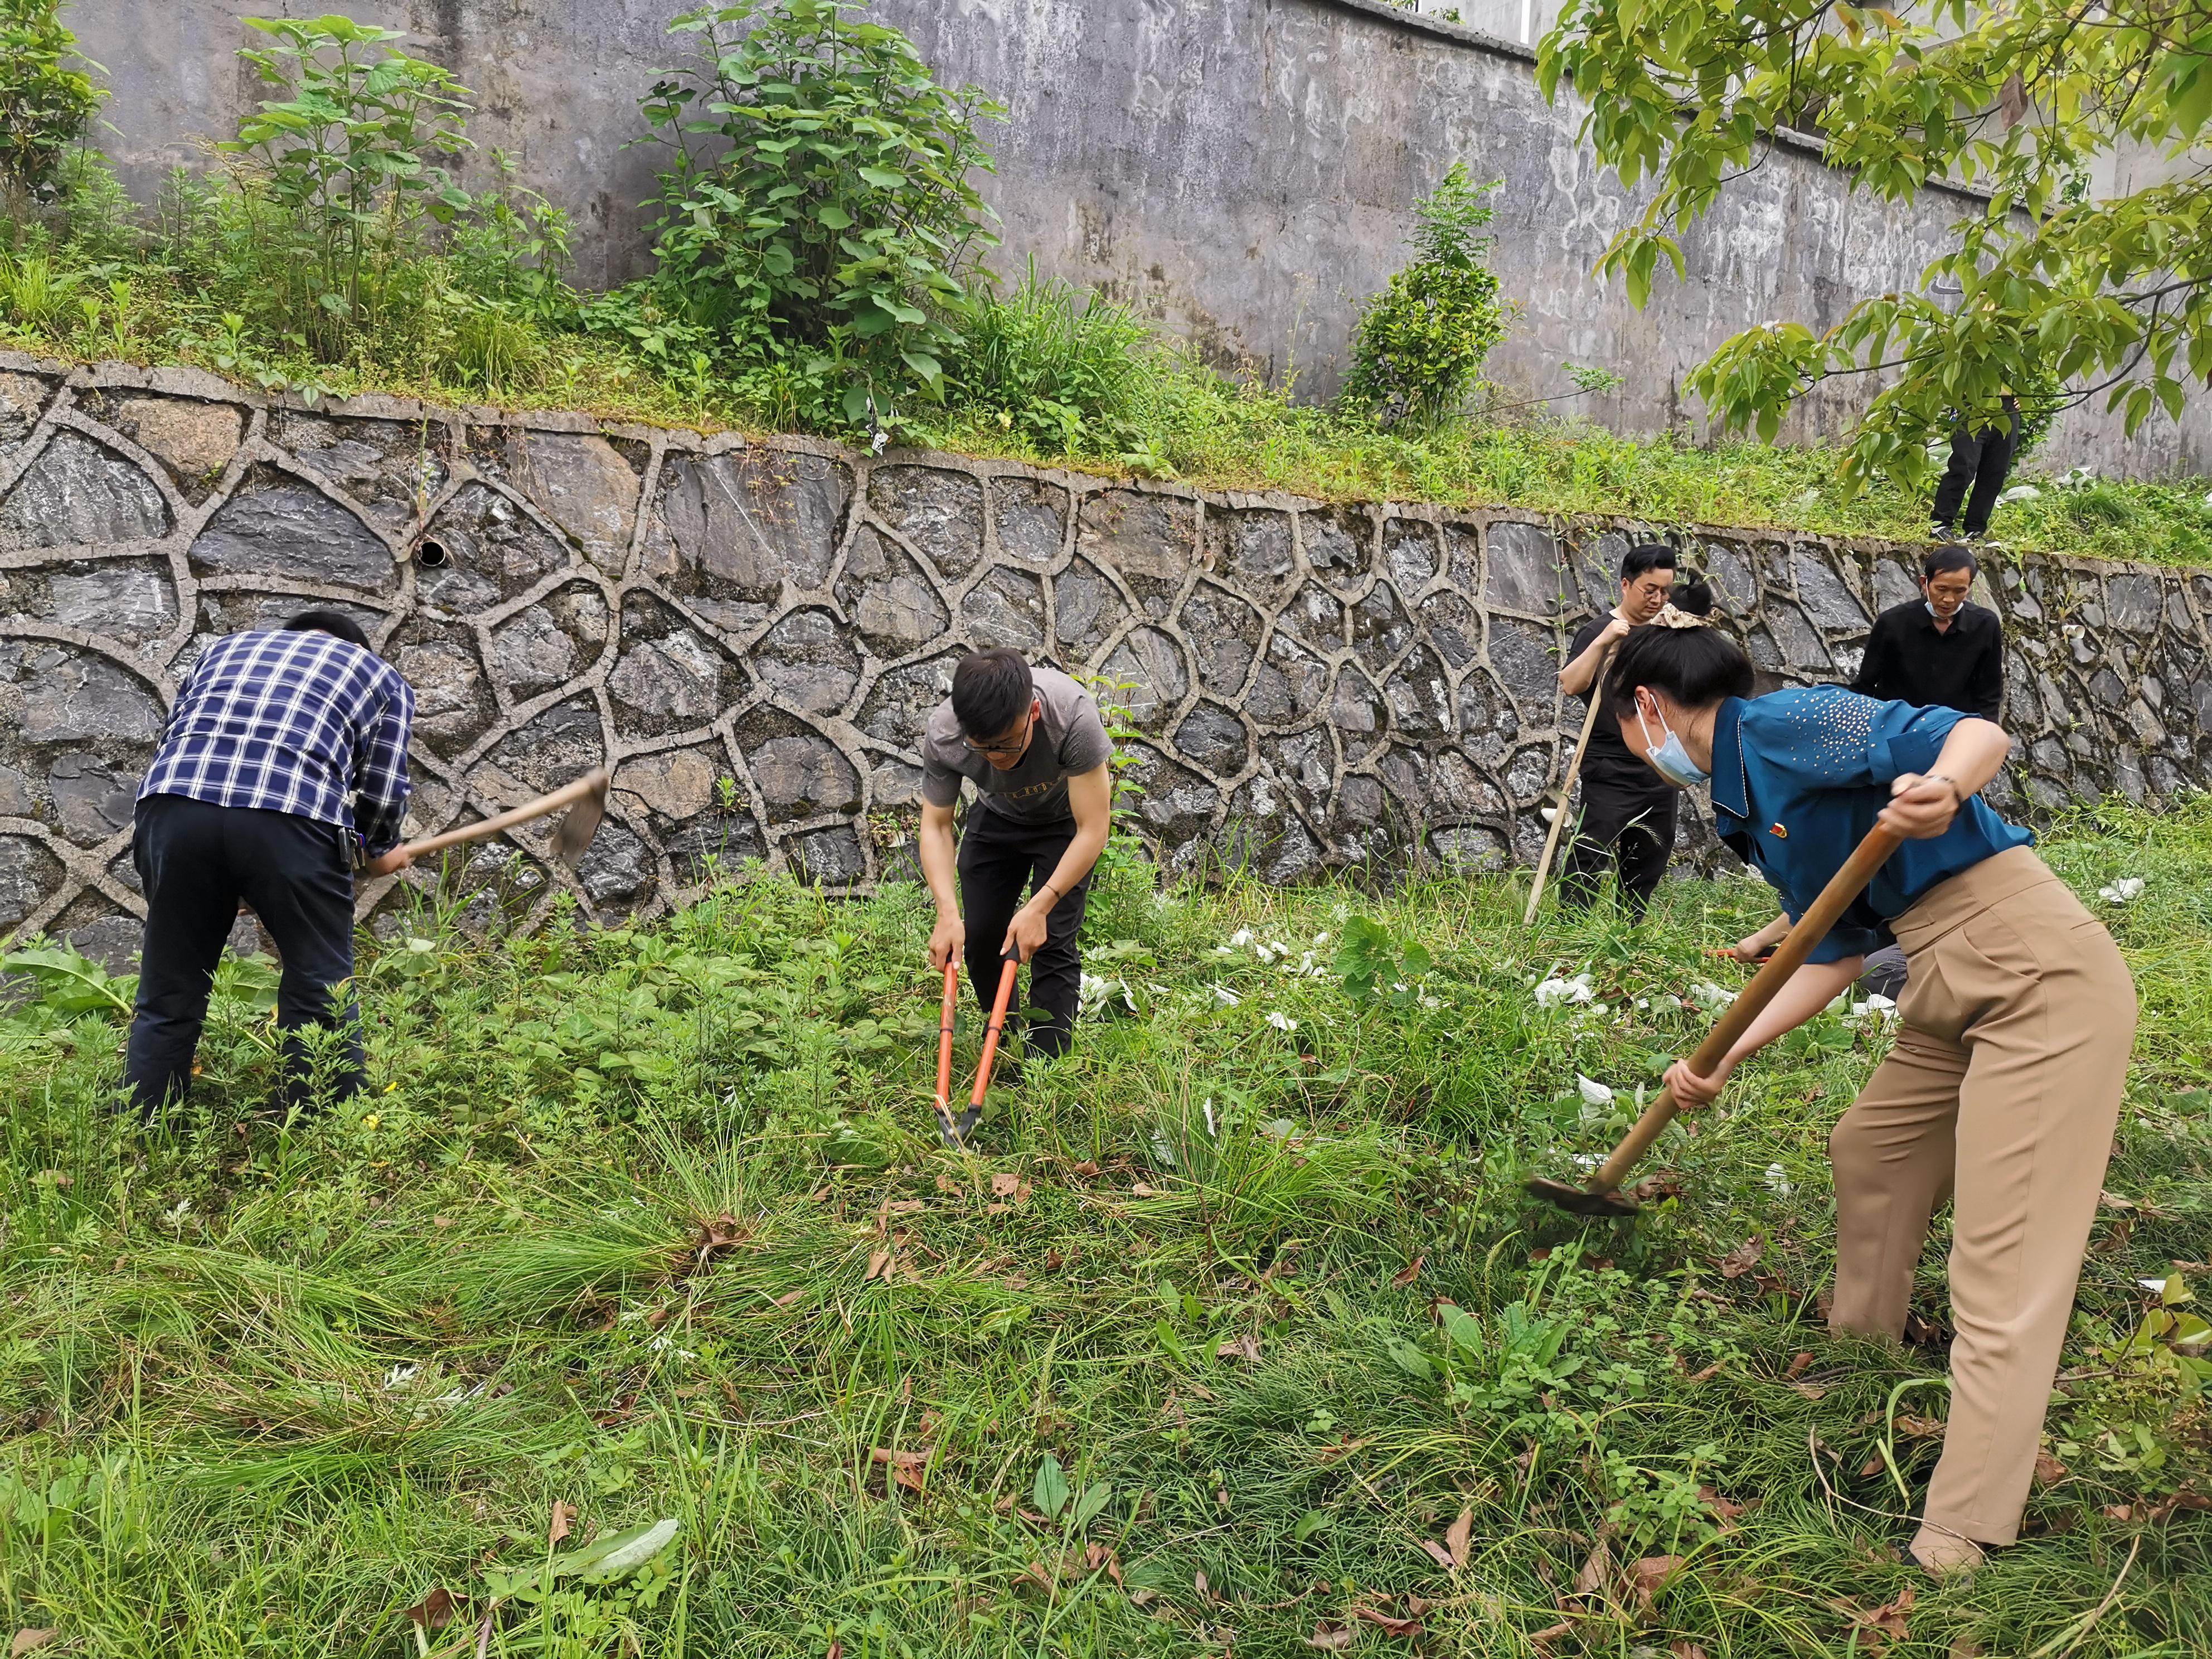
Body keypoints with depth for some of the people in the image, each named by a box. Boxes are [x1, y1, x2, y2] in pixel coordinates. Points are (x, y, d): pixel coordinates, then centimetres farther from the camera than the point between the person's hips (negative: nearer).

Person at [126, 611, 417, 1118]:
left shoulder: (226, 647, 35)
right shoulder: (381, 676, 26)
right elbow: (383, 795, 18)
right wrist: (380, 851, 38)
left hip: (172, 805, 3)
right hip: (292, 819, -3)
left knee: (168, 996, 15)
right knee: (321, 995, 9)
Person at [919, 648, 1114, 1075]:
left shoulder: (1073, 716, -42)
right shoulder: (942, 736, -33)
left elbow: (1093, 830, -36)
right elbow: (935, 826, -20)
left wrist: (1039, 907, -42)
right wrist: (948, 912, -34)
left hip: (1067, 816, -3)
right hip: (997, 816, 3)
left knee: (1051, 941, -14)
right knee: (978, 934, 0)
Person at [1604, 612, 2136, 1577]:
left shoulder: (1782, 725, -13)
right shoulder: (1745, 802, 14)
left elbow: (1979, 734, -22)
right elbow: (1837, 952, 16)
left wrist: (1941, 788, -44)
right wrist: (1727, 1058, 12)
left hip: (2043, 977, -10)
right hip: (1953, 990, 10)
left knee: (2003, 1268, -9)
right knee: (1867, 1153, 24)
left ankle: (1958, 1542, -5)